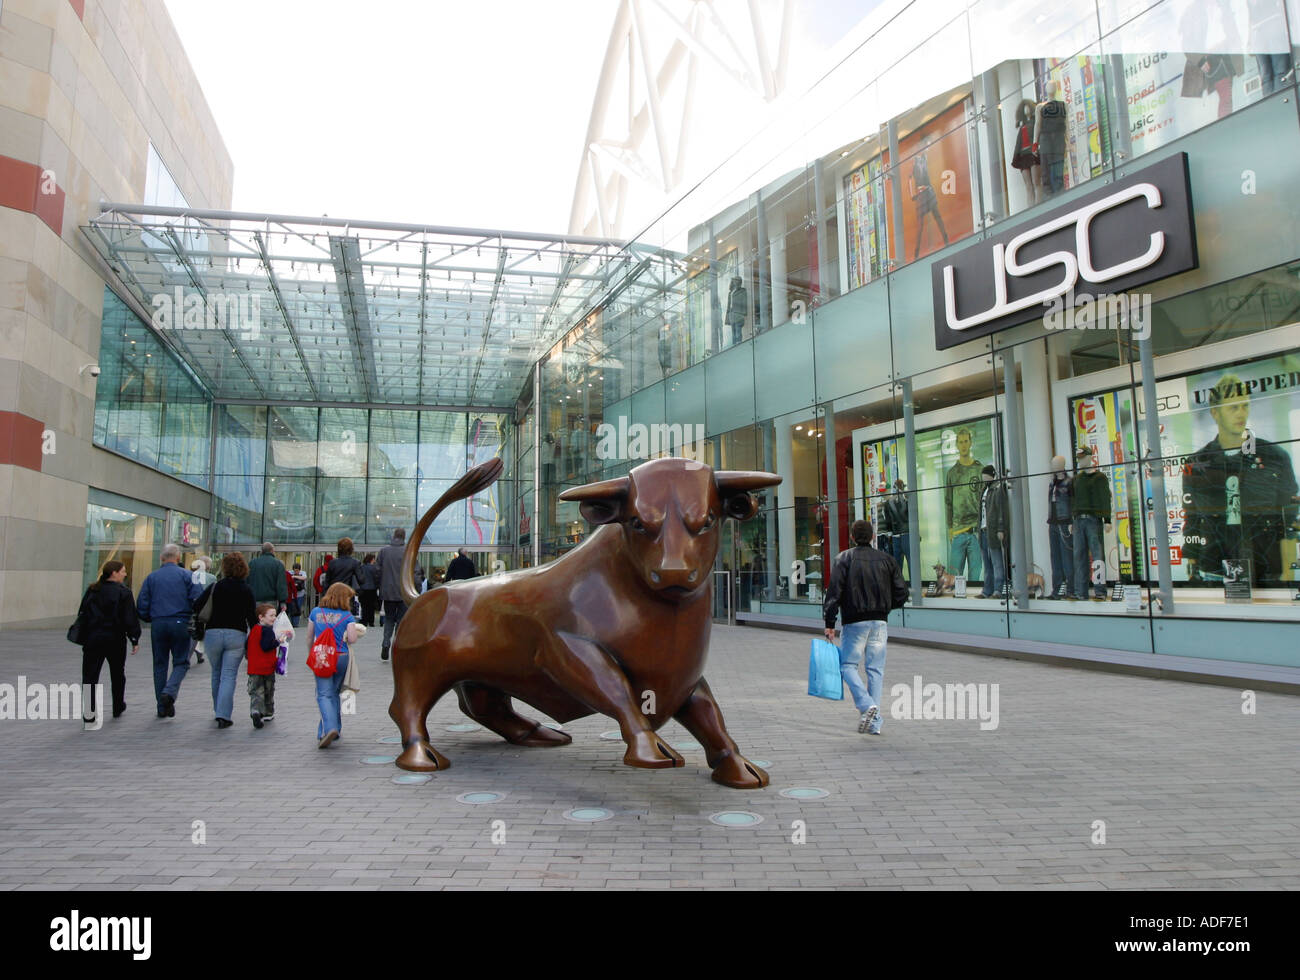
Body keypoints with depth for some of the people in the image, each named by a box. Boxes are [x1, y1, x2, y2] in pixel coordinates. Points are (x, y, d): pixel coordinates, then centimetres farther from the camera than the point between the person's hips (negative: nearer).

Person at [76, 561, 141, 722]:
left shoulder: (91, 591, 6)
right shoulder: (123, 592, -9)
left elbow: (82, 614, 9)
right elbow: (130, 619, -11)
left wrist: (83, 639, 14)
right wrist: (135, 640, -4)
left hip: (92, 639, 2)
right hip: (116, 640, -2)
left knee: (90, 675, 2)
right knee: (117, 675, 15)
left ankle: (88, 711, -11)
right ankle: (118, 707, 28)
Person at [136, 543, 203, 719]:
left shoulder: (152, 577, 7)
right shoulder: (186, 575, 0)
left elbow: (141, 605, 5)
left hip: (158, 624, 3)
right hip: (180, 624, -3)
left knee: (160, 664, 11)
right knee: (181, 662, 8)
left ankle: (162, 708, 13)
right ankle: (170, 692, -19)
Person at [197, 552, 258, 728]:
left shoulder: (214, 587, 0)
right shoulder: (246, 590, 0)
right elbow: (252, 618, -3)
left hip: (213, 633, 1)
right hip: (236, 635, -1)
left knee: (216, 674, 18)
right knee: (229, 676, 0)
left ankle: (218, 711, 30)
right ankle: (223, 715, -9)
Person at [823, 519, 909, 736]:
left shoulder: (843, 558, -2)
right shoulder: (887, 559, 7)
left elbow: (834, 592, -10)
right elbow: (901, 593, 6)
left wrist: (830, 623, -6)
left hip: (855, 622, -3)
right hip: (880, 622, 3)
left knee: (847, 665, 7)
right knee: (875, 669, 8)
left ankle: (867, 704, -14)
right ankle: (874, 721, 7)